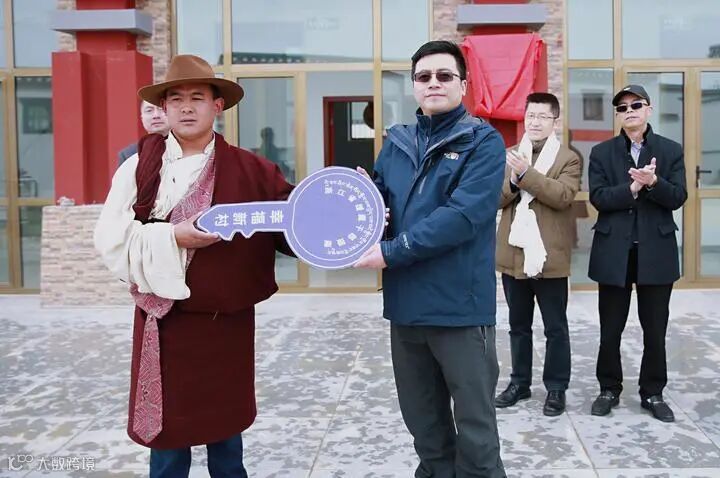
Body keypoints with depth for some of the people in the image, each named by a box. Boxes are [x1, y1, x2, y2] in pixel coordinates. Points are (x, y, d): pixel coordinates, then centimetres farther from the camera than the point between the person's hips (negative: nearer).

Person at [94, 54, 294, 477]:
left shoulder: (250, 171, -2)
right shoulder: (139, 166, -3)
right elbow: (112, 239, -8)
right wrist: (173, 237, -19)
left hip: (225, 320, 1)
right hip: (162, 319, 0)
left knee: (225, 426, 18)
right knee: (165, 429, 10)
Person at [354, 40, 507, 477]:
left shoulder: (483, 141, -6)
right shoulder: (397, 142, 12)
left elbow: (462, 216, -18)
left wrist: (391, 252, -19)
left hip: (460, 305, -5)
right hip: (407, 304, 5)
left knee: (475, 432, 8)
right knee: (424, 426, 20)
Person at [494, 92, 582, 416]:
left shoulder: (569, 159, -2)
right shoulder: (508, 156, 11)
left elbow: (563, 195, -18)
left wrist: (526, 174, -24)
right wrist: (512, 182, -17)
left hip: (549, 256, -4)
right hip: (513, 254, 4)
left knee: (555, 328, 7)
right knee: (518, 326, 15)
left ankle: (556, 388, 18)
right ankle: (520, 382, 27)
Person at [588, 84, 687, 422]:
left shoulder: (671, 151, 5)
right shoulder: (601, 152, 4)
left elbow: (677, 197, -4)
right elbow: (598, 198, -7)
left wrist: (652, 183, -22)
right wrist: (633, 187, -19)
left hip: (656, 251, 0)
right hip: (614, 251, 0)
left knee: (655, 331, 9)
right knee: (610, 330, 8)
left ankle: (652, 393, 23)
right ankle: (609, 389, 23)